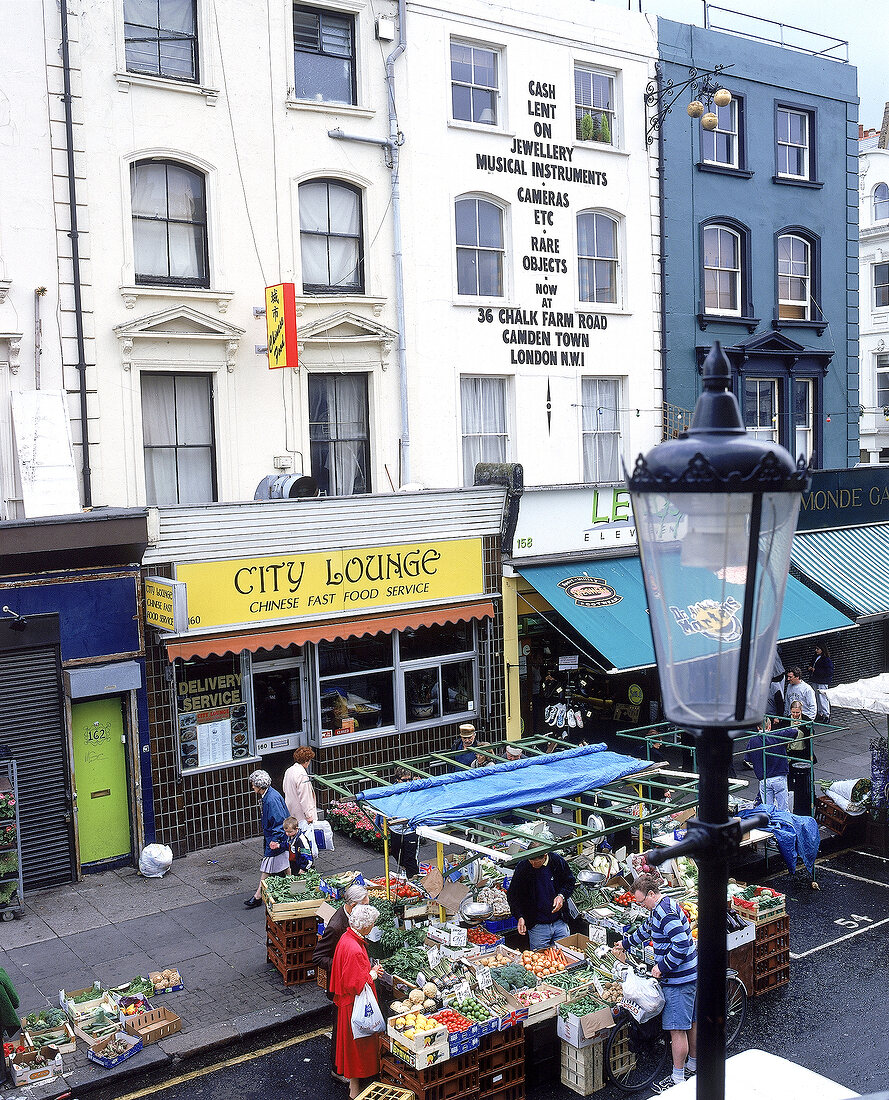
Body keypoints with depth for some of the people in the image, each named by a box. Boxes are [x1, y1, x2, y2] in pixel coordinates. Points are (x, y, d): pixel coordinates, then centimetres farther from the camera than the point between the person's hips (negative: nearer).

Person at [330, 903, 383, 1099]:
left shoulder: (347, 937, -1)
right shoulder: (354, 949, -32)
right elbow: (358, 984, -28)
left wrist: (370, 971, 5)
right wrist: (373, 975, -13)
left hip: (349, 1000, 10)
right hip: (356, 1003, -10)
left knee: (353, 1043, 22)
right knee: (357, 1045, 6)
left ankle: (354, 1082, 37)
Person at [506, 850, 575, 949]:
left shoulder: (558, 861, -7)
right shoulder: (522, 867, -11)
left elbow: (570, 882, 9)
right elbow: (512, 895, -2)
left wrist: (562, 896, -10)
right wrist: (520, 916, -14)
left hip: (559, 922, 2)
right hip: (537, 925, -2)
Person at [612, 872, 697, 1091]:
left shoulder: (666, 913, -22)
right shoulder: (659, 908, 10)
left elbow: (682, 945, -28)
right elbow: (646, 930, 29)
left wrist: (662, 967, -19)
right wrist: (625, 944, 39)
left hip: (678, 979, -10)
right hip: (690, 975, 10)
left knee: (677, 1029, -2)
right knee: (692, 1022, 22)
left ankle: (678, 1079, 7)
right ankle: (693, 1064, 37)